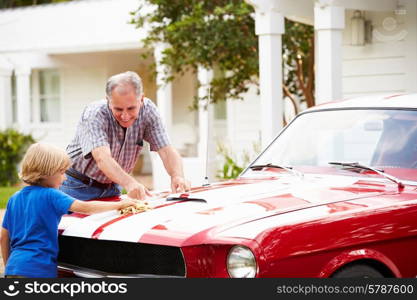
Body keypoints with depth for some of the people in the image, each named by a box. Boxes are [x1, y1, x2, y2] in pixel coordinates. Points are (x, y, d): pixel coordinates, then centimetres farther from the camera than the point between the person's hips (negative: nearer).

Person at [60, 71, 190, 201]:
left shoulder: (147, 110, -11)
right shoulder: (94, 114, -25)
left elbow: (166, 151, -15)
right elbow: (103, 159, -39)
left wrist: (177, 176, -37)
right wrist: (129, 183, -57)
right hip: (79, 188, -4)